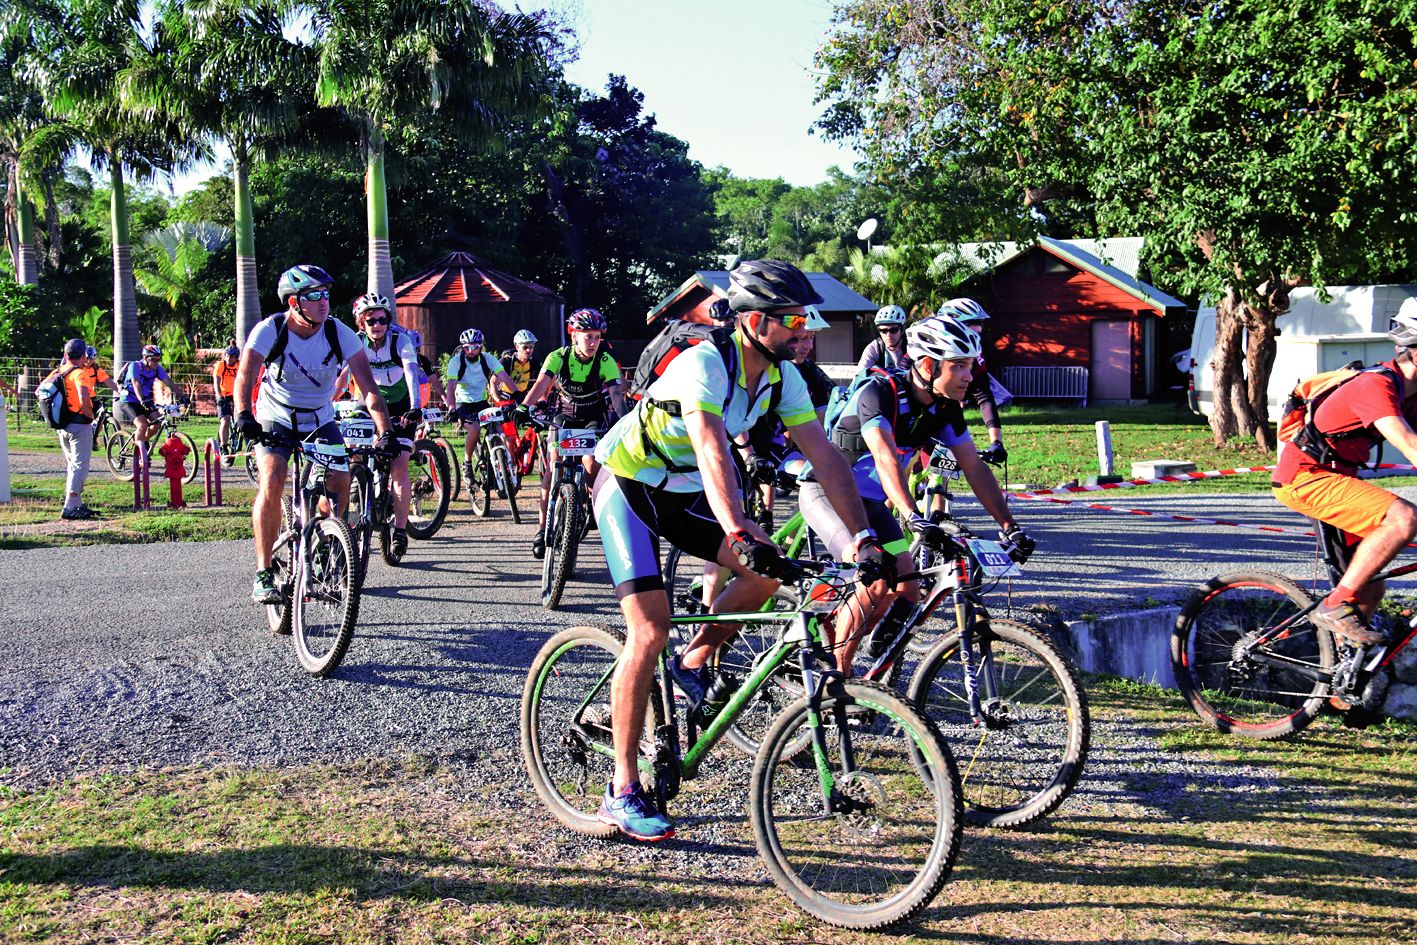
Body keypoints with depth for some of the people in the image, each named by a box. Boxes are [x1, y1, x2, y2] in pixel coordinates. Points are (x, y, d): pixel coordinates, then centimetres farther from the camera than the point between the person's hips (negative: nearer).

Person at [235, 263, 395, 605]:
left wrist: (385, 431, -34)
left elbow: (368, 386, -22)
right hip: (275, 421, -2)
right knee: (272, 484, -24)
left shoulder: (340, 333, -17)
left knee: (341, 483, -16)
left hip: (320, 423, 2)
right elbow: (244, 378, -29)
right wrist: (244, 416, -48)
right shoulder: (269, 330, -20)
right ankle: (263, 573, -15)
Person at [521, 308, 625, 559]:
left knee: (591, 464, -21)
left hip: (593, 419, -1)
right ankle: (542, 527, -5)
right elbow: (540, 385, -25)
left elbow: (616, 394, -28)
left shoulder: (606, 362, -18)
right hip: (564, 416, 1)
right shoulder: (558, 357, -16)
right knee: (553, 468, -12)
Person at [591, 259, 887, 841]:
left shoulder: (782, 377, -7)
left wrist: (863, 537, -17)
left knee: (768, 569, -15)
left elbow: (825, 457, -9)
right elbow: (713, 454, -43)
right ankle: (622, 792, -7)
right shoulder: (703, 366, -29)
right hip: (627, 487, -7)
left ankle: (696, 660, 10)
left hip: (683, 493, 7)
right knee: (650, 633, -16)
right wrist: (740, 536, -56)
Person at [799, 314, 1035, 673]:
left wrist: (1009, 526, -10)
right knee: (876, 583, -23)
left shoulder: (945, 407, -5)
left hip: (869, 499, 8)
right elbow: (886, 458, -41)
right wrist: (915, 518, -54)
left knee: (906, 590, 0)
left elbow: (974, 468, -3)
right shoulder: (879, 392, -27)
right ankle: (836, 675, -8)